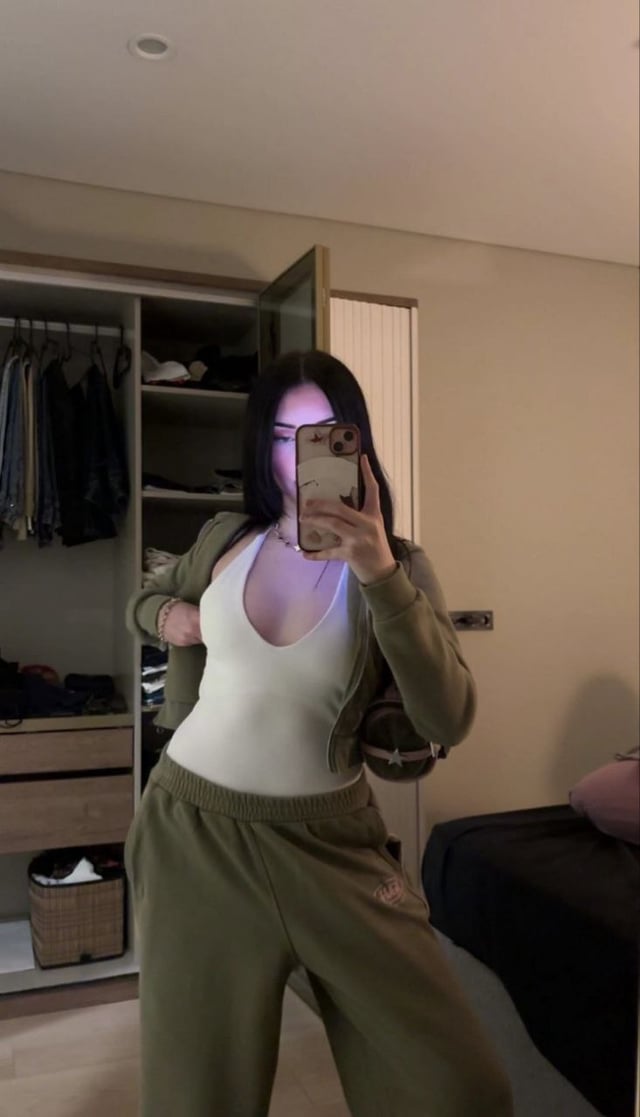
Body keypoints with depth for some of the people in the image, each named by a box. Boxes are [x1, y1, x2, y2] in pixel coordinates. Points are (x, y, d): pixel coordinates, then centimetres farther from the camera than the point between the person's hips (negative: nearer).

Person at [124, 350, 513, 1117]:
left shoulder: (398, 567, -5)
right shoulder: (225, 538, 1)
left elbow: (447, 722, -20)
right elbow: (148, 598, 23)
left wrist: (380, 577, -31)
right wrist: (165, 615, -1)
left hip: (327, 839, -1)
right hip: (193, 827, 1)